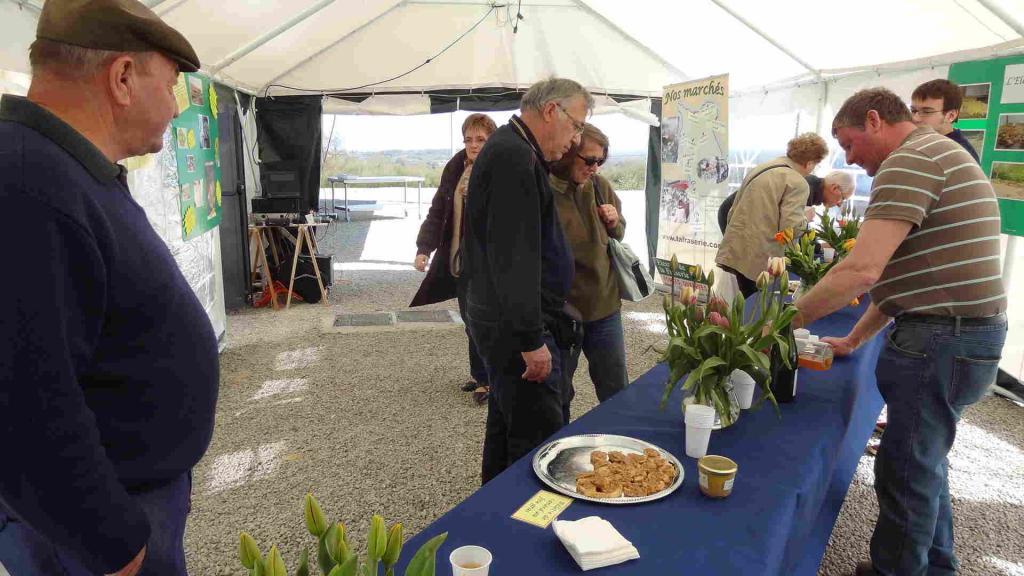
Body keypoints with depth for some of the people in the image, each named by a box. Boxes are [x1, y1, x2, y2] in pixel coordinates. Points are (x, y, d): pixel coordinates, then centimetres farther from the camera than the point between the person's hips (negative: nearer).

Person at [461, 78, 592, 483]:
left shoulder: (510, 150, 17)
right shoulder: (514, 156, -18)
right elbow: (514, 258, -25)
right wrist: (531, 340, -23)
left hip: (505, 323, 11)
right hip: (516, 327, -11)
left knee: (506, 427, 21)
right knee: (540, 437, -6)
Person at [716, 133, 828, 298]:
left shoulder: (760, 168, 15)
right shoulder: (797, 183, -9)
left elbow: (733, 210, 18)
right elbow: (790, 228, -18)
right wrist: (805, 217, 1)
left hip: (734, 251, 8)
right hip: (759, 259, -8)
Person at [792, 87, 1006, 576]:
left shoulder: (910, 161, -15)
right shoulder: (941, 157, 19)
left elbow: (861, 270, -26)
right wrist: (854, 339, 22)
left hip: (940, 342, -11)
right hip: (964, 334, 11)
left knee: (906, 471, 2)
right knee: (925, 461, 23)